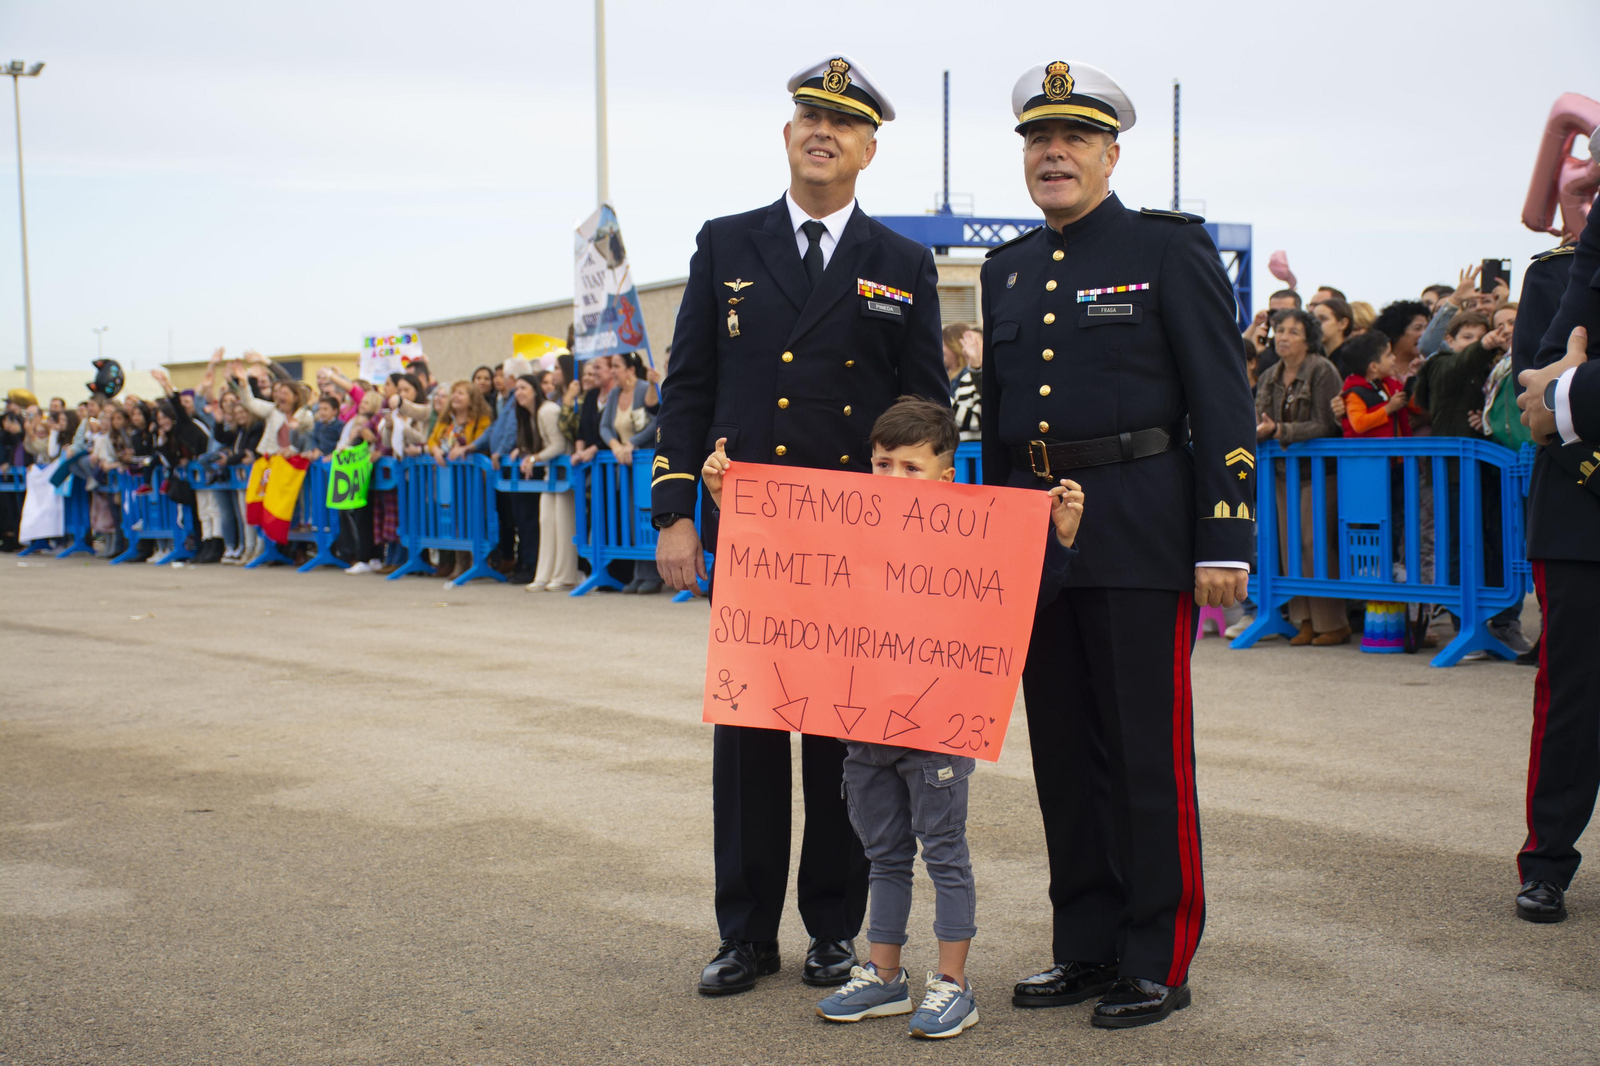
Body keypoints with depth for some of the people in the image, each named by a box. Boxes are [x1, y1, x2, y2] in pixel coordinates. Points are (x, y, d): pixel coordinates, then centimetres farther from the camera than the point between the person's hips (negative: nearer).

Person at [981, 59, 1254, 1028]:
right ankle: (1088, 949, 21)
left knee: (1148, 754, -1)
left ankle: (1158, 964, 10)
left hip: (1139, 535, -6)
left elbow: (1224, 403, -6)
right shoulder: (1008, 270, 15)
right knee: (1065, 751, 10)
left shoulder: (1171, 250, -2)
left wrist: (1225, 542, -13)